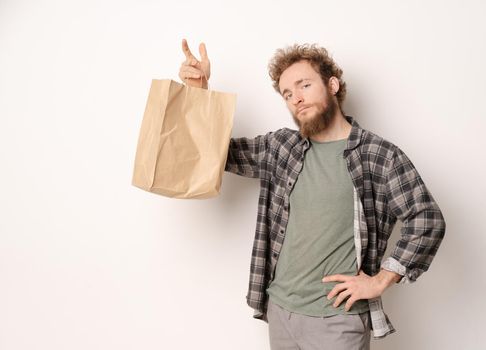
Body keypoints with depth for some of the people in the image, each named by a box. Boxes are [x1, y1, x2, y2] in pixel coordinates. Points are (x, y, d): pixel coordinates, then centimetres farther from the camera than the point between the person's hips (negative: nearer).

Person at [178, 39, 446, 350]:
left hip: (338, 318, -4)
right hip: (279, 309, 4)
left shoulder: (381, 156, -9)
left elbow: (429, 221, -7)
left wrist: (381, 280, -10)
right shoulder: (280, 146, 3)